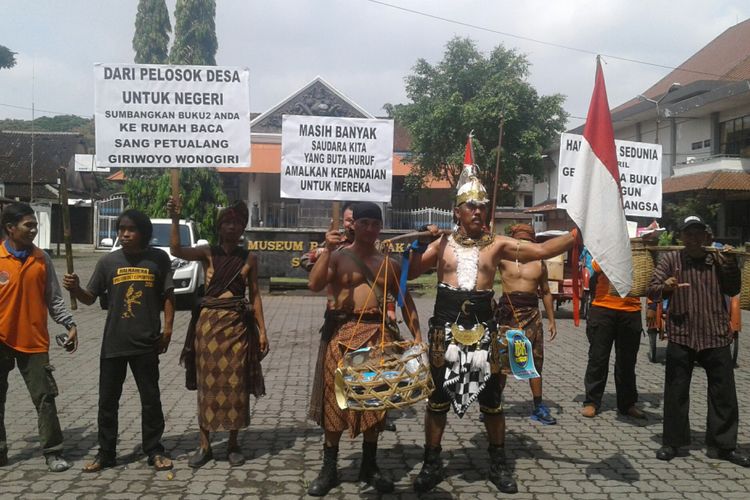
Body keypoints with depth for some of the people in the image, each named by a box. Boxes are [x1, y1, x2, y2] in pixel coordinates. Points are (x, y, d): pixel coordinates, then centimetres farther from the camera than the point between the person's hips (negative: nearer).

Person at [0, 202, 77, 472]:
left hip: (34, 340, 1)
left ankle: (53, 452, 10)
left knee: (45, 397, 2)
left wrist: (70, 324, -2)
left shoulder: (42, 259, 3)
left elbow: (53, 298, 6)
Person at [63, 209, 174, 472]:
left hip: (146, 343, -2)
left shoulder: (158, 258, -1)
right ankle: (106, 452, 22)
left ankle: (154, 451, 21)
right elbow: (90, 298, 6)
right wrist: (75, 288, -14)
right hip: (113, 342, 2)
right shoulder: (108, 261, 3)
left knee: (151, 399, 8)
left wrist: (167, 328, -3)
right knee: (107, 400, 9)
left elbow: (168, 296, 3)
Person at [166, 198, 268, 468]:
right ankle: (205, 445, 15)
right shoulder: (208, 253, 2)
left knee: (235, 384, 4)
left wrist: (262, 329, 1)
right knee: (208, 383, 5)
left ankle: (233, 444, 17)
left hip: (238, 325, 0)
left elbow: (254, 295, 6)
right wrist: (175, 219, -28)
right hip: (209, 323, 0)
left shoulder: (249, 258, 4)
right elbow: (176, 250, -15)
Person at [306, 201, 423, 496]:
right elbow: (314, 285, -13)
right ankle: (329, 469, 15)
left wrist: (416, 335, 5)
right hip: (342, 333, -3)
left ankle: (369, 467, 23)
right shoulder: (338, 257, 3)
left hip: (379, 334, 3)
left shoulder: (389, 263, 12)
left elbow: (406, 301, 15)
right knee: (335, 398, 1)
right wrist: (328, 250, -18)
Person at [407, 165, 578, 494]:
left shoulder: (496, 245, 4)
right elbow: (410, 273, 1)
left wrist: (576, 235, -14)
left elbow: (540, 250, -5)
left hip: (482, 327, 1)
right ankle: (432, 464, 20)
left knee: (491, 398, 9)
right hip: (445, 327, 0)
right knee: (438, 398, 7)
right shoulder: (441, 243, 4)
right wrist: (420, 244, -10)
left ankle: (498, 464, 26)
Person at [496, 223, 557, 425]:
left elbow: (546, 292, 15)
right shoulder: (503, 259, 1)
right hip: (508, 312, -2)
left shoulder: (539, 264, 9)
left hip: (532, 314, 3)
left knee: (535, 361, 6)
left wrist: (551, 320, 14)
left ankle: (539, 408, 15)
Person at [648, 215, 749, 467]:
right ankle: (672, 441, 16)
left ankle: (723, 444, 20)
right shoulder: (671, 259, 2)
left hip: (716, 336, 2)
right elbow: (652, 289, -5)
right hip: (681, 335, -2)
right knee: (676, 392, 4)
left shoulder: (717, 258, 8)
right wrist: (665, 287, -28)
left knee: (724, 393, 7)